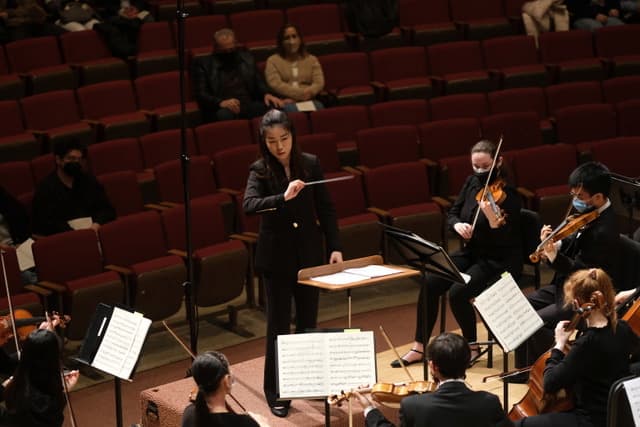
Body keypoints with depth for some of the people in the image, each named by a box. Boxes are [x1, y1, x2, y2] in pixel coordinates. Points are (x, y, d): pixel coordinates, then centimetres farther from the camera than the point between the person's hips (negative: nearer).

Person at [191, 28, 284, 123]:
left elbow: (259, 82, 19)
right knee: (224, 114, -40)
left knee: (275, 108, -28)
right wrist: (220, 102, -21)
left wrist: (266, 94, -6)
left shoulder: (247, 59, 21)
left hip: (250, 105, 3)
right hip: (223, 108, -3)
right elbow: (200, 93, -1)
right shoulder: (203, 63, 8)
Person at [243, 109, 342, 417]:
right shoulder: (260, 170, -9)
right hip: (276, 256, -3)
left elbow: (325, 209, 3)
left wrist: (335, 247, -3)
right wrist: (283, 198, -38)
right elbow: (249, 205, -26)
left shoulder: (310, 164, -2)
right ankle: (275, 392, 12)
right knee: (279, 325, 2)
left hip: (309, 253, 3)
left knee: (308, 320, 13)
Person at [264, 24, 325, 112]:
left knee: (318, 107, -35)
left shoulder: (312, 59, 22)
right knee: (291, 109, -39)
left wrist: (308, 93, -15)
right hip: (285, 102, -2)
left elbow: (319, 83, 8)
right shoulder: (273, 60, 15)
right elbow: (275, 84, -1)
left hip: (308, 101, 2)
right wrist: (301, 93, -12)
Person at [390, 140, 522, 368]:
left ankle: (472, 347, -3)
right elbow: (452, 212, 11)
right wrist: (457, 224, -12)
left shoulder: (508, 195, -17)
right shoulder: (472, 183, 2)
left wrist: (493, 219, -44)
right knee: (430, 283, -14)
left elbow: (505, 241, -24)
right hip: (471, 252, 7)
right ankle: (419, 347, -4)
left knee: (458, 292, -27)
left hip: (500, 261, -7)